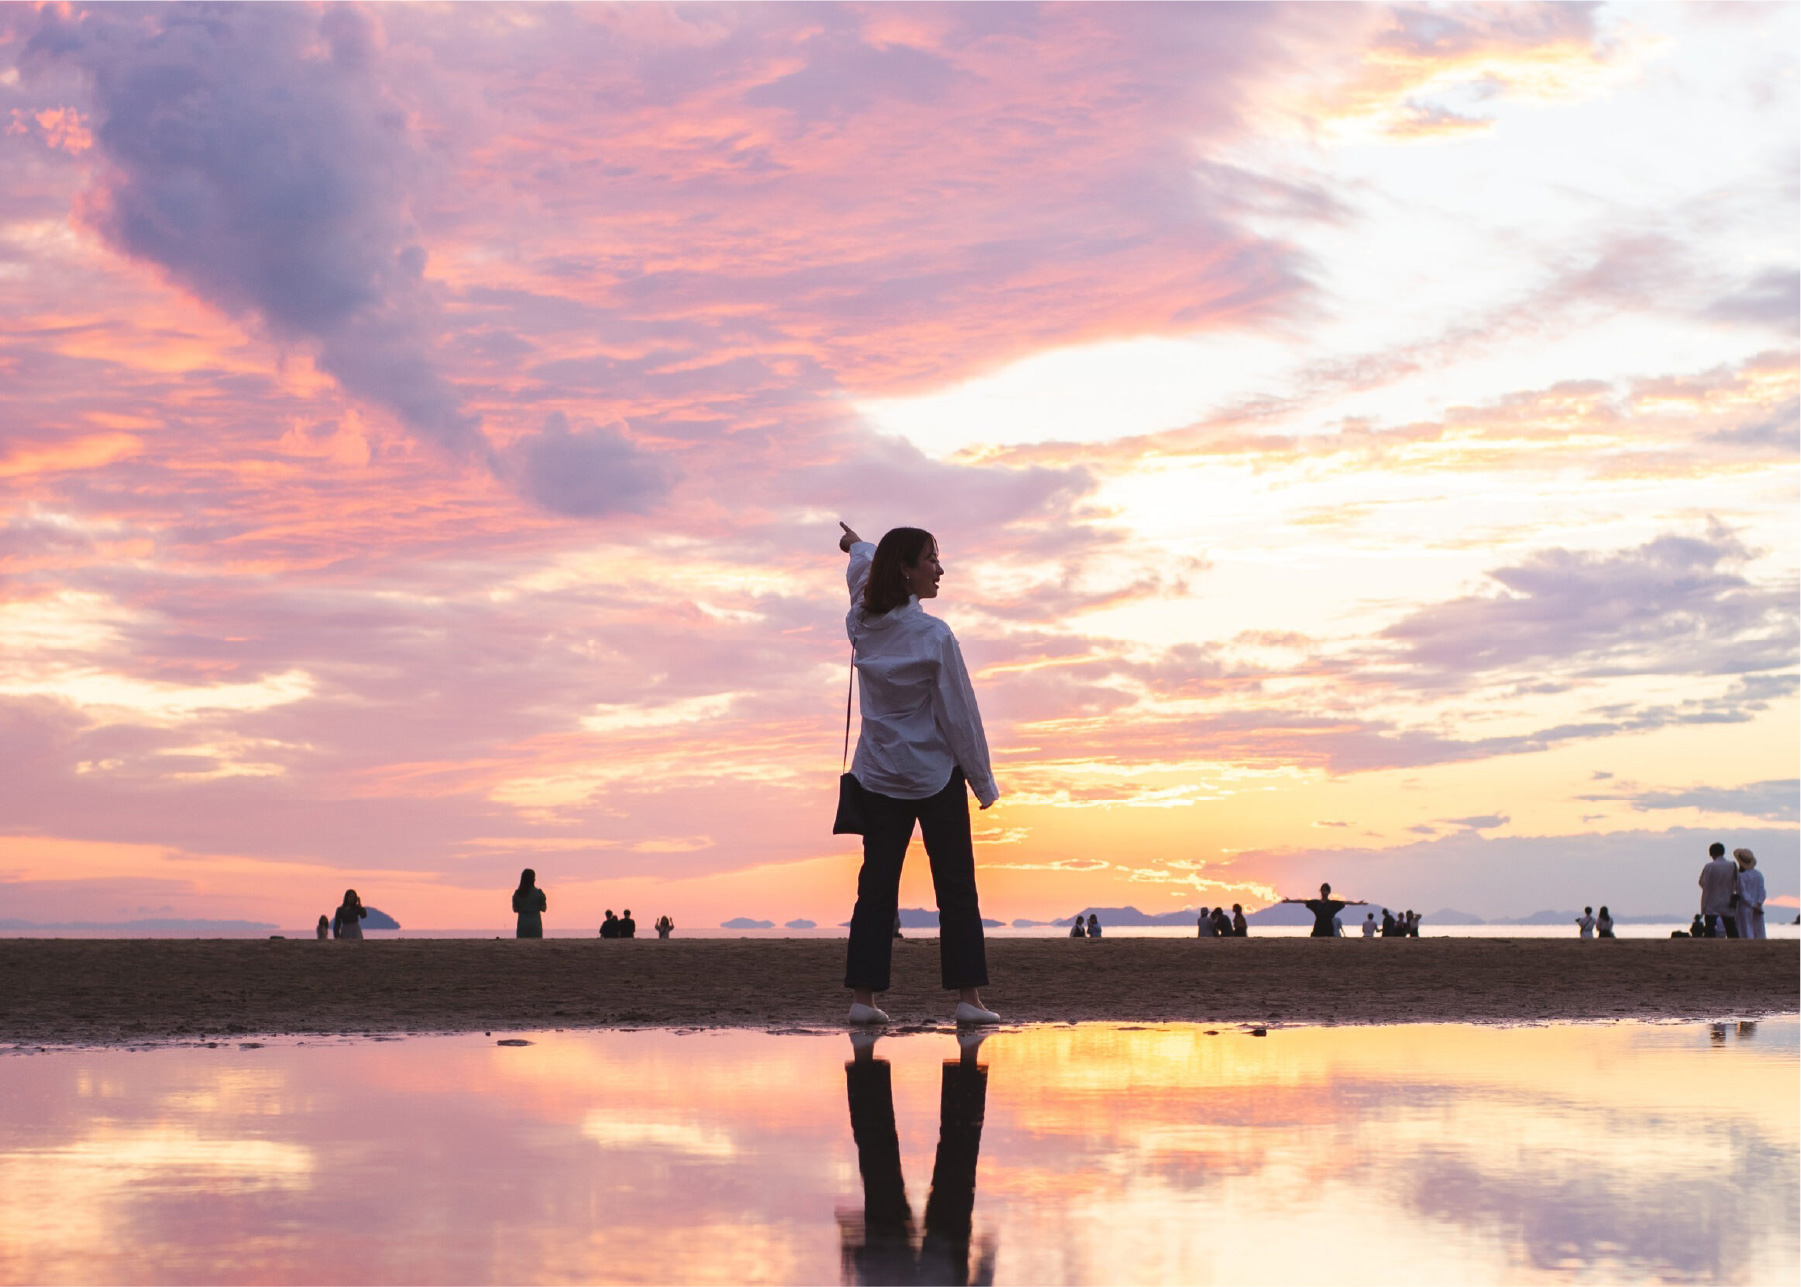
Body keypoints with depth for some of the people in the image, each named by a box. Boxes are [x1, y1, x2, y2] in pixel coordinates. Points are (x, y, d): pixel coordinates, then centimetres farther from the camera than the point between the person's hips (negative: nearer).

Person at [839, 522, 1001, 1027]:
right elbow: (960, 715, -12)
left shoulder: (862, 624, -1)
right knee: (956, 887, 3)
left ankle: (863, 995, 5)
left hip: (877, 778, 5)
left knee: (876, 886, 8)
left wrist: (859, 547, 46)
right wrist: (983, 782, -2)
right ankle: (968, 996, 1)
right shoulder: (933, 637, -17)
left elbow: (862, 574, 24)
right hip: (936, 777, -5)